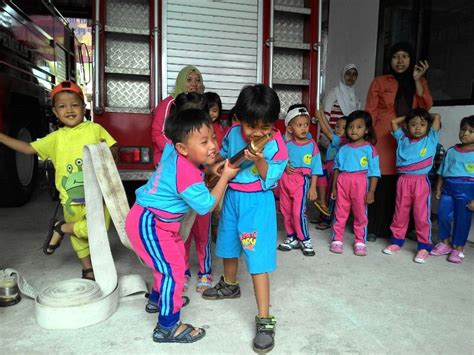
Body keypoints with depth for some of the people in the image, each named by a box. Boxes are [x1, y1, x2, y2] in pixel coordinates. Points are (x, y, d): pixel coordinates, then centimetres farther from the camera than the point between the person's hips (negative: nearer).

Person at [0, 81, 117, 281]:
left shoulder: (95, 129, -1)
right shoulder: (56, 138, 7)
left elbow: (113, 151, 1)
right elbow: (28, 148, 13)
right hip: (71, 197, 3)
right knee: (78, 235, 12)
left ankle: (60, 228, 8)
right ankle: (88, 270, 33)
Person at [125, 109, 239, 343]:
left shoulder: (176, 156, -3)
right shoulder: (188, 175, -30)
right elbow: (206, 206, -19)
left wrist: (212, 171, 5)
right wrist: (225, 177, -15)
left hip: (156, 221, 10)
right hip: (148, 224, -10)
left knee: (175, 255, 24)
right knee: (173, 269, -7)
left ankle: (157, 299, 45)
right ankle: (167, 327, 7)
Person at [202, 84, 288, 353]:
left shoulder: (276, 144, -18)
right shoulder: (233, 132, -5)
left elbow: (270, 180, -17)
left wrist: (259, 160, -31)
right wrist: (218, 165, -5)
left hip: (258, 203, -6)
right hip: (232, 197, 6)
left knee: (258, 261, -6)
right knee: (229, 246, 24)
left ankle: (265, 320, 8)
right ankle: (230, 285, 53)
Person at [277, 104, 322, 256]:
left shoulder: (312, 145, -5)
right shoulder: (287, 144, 1)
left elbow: (315, 168, -4)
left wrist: (313, 187, -8)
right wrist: (284, 166, -11)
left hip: (301, 181, -4)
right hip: (285, 179, 4)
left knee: (298, 212, -10)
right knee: (286, 211, 11)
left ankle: (305, 240, 9)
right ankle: (292, 238, 27)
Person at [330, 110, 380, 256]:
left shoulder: (369, 148, -3)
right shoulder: (343, 149, 8)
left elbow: (374, 172, -4)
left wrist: (371, 191, -8)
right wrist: (334, 187, 11)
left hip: (360, 183, -3)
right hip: (342, 182, 3)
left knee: (360, 214, 8)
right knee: (340, 213, 7)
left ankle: (360, 242, 20)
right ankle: (337, 240, 17)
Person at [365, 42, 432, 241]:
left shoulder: (420, 82, 16)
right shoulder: (380, 82, 6)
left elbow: (426, 107, 0)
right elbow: (370, 112, 2)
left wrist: (417, 80, -4)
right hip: (383, 139, -2)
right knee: (380, 183, -5)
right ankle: (374, 228, 5)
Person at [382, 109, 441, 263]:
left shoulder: (431, 139, 6)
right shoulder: (403, 140, 11)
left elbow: (437, 117, 4)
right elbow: (394, 122, 15)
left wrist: (428, 118, 21)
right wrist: (407, 117, 19)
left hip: (421, 181, -2)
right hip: (403, 180, 2)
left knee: (422, 215, 0)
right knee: (400, 213, 10)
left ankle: (424, 246, 9)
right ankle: (397, 241, 21)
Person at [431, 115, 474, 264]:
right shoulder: (451, 151, 8)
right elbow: (442, 172, 12)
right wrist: (438, 189, 5)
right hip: (448, 187, 3)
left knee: (462, 219, 4)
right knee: (442, 215, -1)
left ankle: (459, 248, 20)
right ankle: (445, 243, 20)